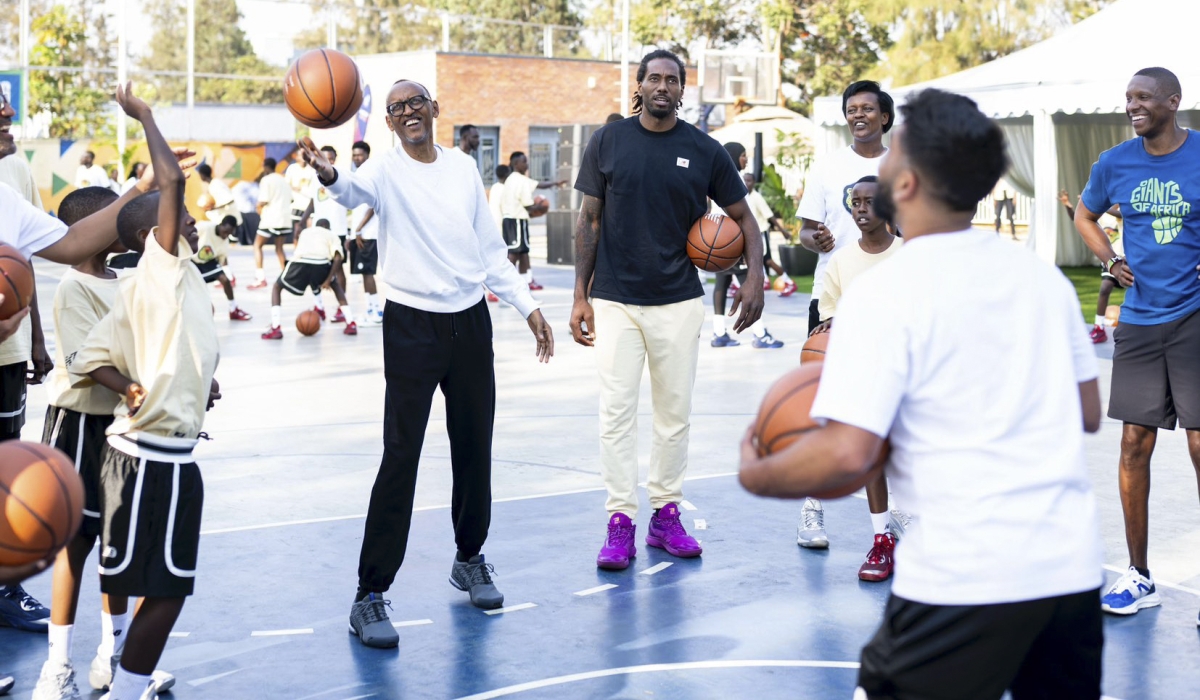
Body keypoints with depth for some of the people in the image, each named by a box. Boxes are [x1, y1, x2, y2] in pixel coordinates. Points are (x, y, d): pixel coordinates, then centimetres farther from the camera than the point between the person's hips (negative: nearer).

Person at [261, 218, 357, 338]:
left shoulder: (305, 231, 39)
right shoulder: (332, 235, 30)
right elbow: (337, 257, 9)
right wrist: (329, 279, 12)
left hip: (301, 261, 0)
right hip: (322, 262, 0)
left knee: (277, 287, 26)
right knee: (335, 285, 34)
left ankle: (275, 328, 6)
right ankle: (351, 324, 22)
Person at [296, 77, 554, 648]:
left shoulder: (464, 167, 8)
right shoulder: (387, 171, -7)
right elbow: (356, 189, -33)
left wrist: (527, 306, 13)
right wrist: (328, 175, -55)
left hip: (471, 322, 5)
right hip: (412, 326, -5)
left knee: (475, 447, 13)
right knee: (401, 456, -9)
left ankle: (469, 559, 34)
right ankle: (370, 595, -3)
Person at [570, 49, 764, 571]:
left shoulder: (704, 150, 1)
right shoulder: (609, 141, 0)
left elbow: (743, 217, 8)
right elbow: (590, 220, 4)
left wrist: (754, 278, -8)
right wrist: (580, 296, 0)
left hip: (679, 302, 1)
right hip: (615, 301, -1)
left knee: (675, 413, 7)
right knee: (617, 411, -3)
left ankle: (666, 516, 19)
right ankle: (620, 523, 4)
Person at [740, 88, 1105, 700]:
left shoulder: (885, 291, -11)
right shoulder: (1041, 275, 9)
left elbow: (846, 455, -18)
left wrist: (756, 475, -1)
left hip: (962, 580, -6)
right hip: (1072, 566, 6)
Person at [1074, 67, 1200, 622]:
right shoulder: (1115, 164, 5)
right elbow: (1085, 215, 22)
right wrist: (1109, 260, 6)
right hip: (1139, 320, 3)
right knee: (1135, 443, 5)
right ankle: (1138, 577, 17)